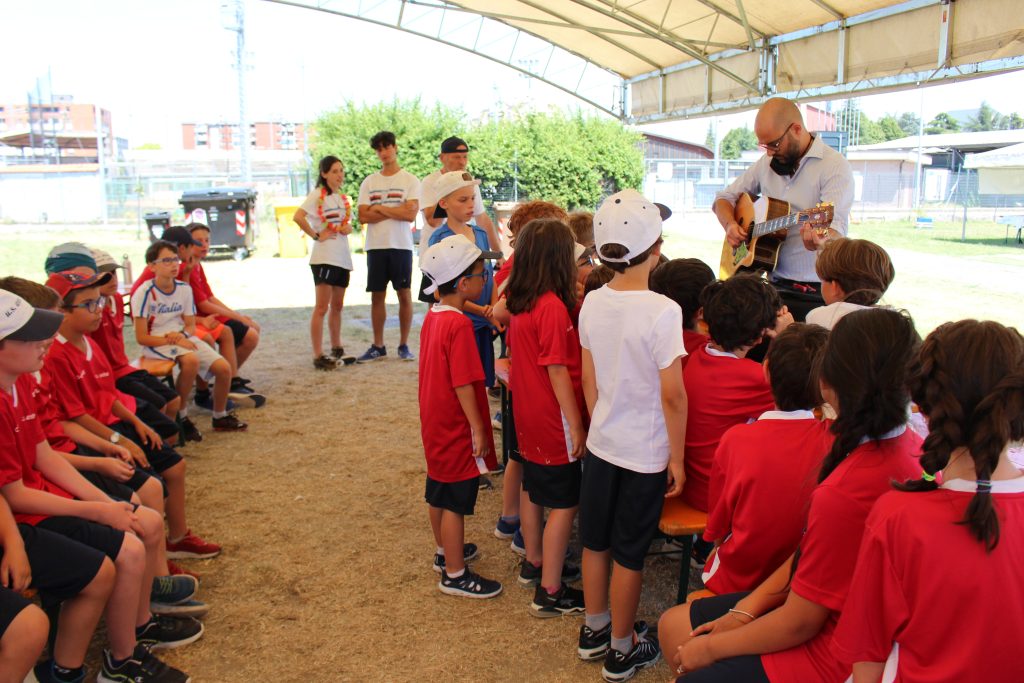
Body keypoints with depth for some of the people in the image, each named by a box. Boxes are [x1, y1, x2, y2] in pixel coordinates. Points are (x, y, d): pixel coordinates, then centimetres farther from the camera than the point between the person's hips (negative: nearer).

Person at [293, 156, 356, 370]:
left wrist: (348, 228, 3)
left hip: (342, 257, 8)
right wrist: (316, 236, -16)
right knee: (322, 307, -9)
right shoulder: (317, 195, -7)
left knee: (337, 306, 16)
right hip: (324, 257, -8)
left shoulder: (343, 198, 16)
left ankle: (337, 350, 28)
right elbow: (298, 217, -19)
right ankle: (318, 356, -8)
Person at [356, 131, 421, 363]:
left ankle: (404, 345, 10)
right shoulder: (369, 182, 11)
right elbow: (363, 216, 0)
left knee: (404, 295, 0)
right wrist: (395, 212, -7)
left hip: (401, 245, -3)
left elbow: (411, 213, -12)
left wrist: (379, 208, -6)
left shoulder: (410, 180, 1)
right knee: (377, 296, 6)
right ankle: (377, 346, 14)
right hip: (375, 246, 3)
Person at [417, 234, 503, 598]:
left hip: (435, 424, 9)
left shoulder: (432, 316, 4)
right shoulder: (459, 325, -24)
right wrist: (478, 429, -18)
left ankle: (446, 552, 40)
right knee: (456, 502, 3)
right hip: (457, 428, -9)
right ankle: (455, 575, 15)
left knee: (439, 493, 21)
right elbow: (463, 384, -24)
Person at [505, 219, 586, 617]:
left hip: (528, 416, 9)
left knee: (534, 491, 22)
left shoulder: (520, 301, 2)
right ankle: (550, 593, 9)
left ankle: (534, 564, 39)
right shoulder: (554, 307, -23)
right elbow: (558, 371, -23)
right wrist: (577, 424, -17)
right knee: (564, 504, 1)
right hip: (554, 420, -9)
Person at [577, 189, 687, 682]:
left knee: (595, 541, 18)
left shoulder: (592, 303, -4)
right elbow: (672, 395, -18)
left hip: (601, 443, 5)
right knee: (629, 553, 9)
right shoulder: (662, 311, -21)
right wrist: (677, 457, -8)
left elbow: (588, 380, 4)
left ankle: (594, 631, 37)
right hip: (645, 453, -5)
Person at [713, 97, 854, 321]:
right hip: (775, 285, 6)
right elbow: (724, 198, 19)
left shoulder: (834, 166, -8)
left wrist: (822, 240, -45)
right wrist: (730, 224, -3)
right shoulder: (767, 163, 12)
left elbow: (835, 225, -21)